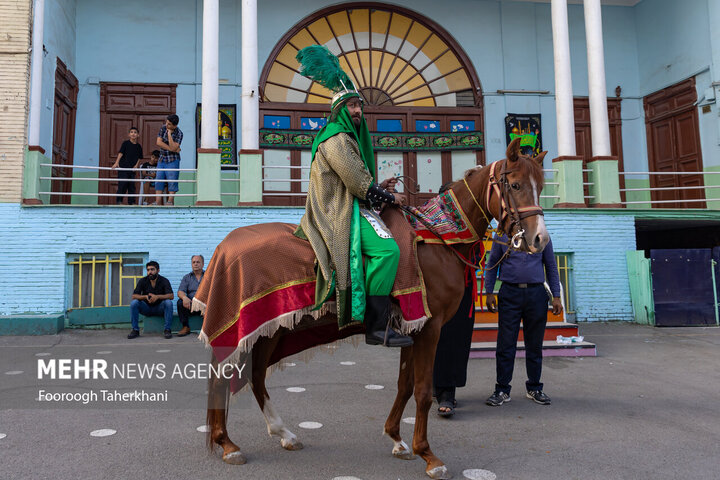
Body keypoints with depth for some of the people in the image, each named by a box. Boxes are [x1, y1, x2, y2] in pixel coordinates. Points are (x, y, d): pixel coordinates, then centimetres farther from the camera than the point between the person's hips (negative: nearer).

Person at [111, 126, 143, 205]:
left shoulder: (139, 146, 8)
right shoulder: (125, 143, -3)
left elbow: (139, 157, 15)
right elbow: (120, 153, -11)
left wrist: (136, 165, -1)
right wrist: (116, 163, -23)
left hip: (132, 169, 4)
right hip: (123, 168, -4)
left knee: (132, 185, 6)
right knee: (122, 184, -6)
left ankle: (131, 201, 13)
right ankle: (119, 201, 3)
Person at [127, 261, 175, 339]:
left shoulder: (164, 281, -9)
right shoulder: (142, 281, -3)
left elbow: (171, 296, -22)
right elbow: (134, 296, -10)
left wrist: (158, 296, -38)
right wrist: (145, 296, -30)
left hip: (159, 308, -2)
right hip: (146, 308, 2)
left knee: (168, 302, -32)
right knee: (134, 303, -24)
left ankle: (167, 330, -24)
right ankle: (135, 330, -14)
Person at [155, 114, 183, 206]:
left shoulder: (179, 133, -11)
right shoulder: (163, 128, 2)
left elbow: (173, 147, -22)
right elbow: (158, 142, -7)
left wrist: (169, 133, -23)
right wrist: (173, 149, -15)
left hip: (173, 161, -5)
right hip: (162, 160, 5)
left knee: (172, 182, -6)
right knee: (158, 181, 3)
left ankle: (170, 202, -4)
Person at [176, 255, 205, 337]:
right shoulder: (186, 277, 19)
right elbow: (180, 292, 4)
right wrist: (184, 297, -21)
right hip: (191, 304, 2)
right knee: (180, 302, -27)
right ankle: (186, 327, -15)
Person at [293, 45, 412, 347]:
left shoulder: (347, 137, 24)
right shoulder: (336, 138, -10)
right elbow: (359, 184, -16)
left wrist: (378, 189, 11)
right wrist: (387, 197, -3)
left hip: (341, 210, 12)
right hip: (340, 212, -12)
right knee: (387, 249, -28)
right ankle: (377, 328, -28)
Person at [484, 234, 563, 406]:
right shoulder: (502, 235, 7)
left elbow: (551, 267, 12)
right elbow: (492, 264, 8)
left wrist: (556, 296, 4)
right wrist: (489, 292, -1)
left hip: (536, 294, 1)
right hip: (509, 293, -1)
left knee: (535, 344, 9)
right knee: (506, 344, -1)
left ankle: (534, 388, 23)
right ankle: (502, 390, 8)